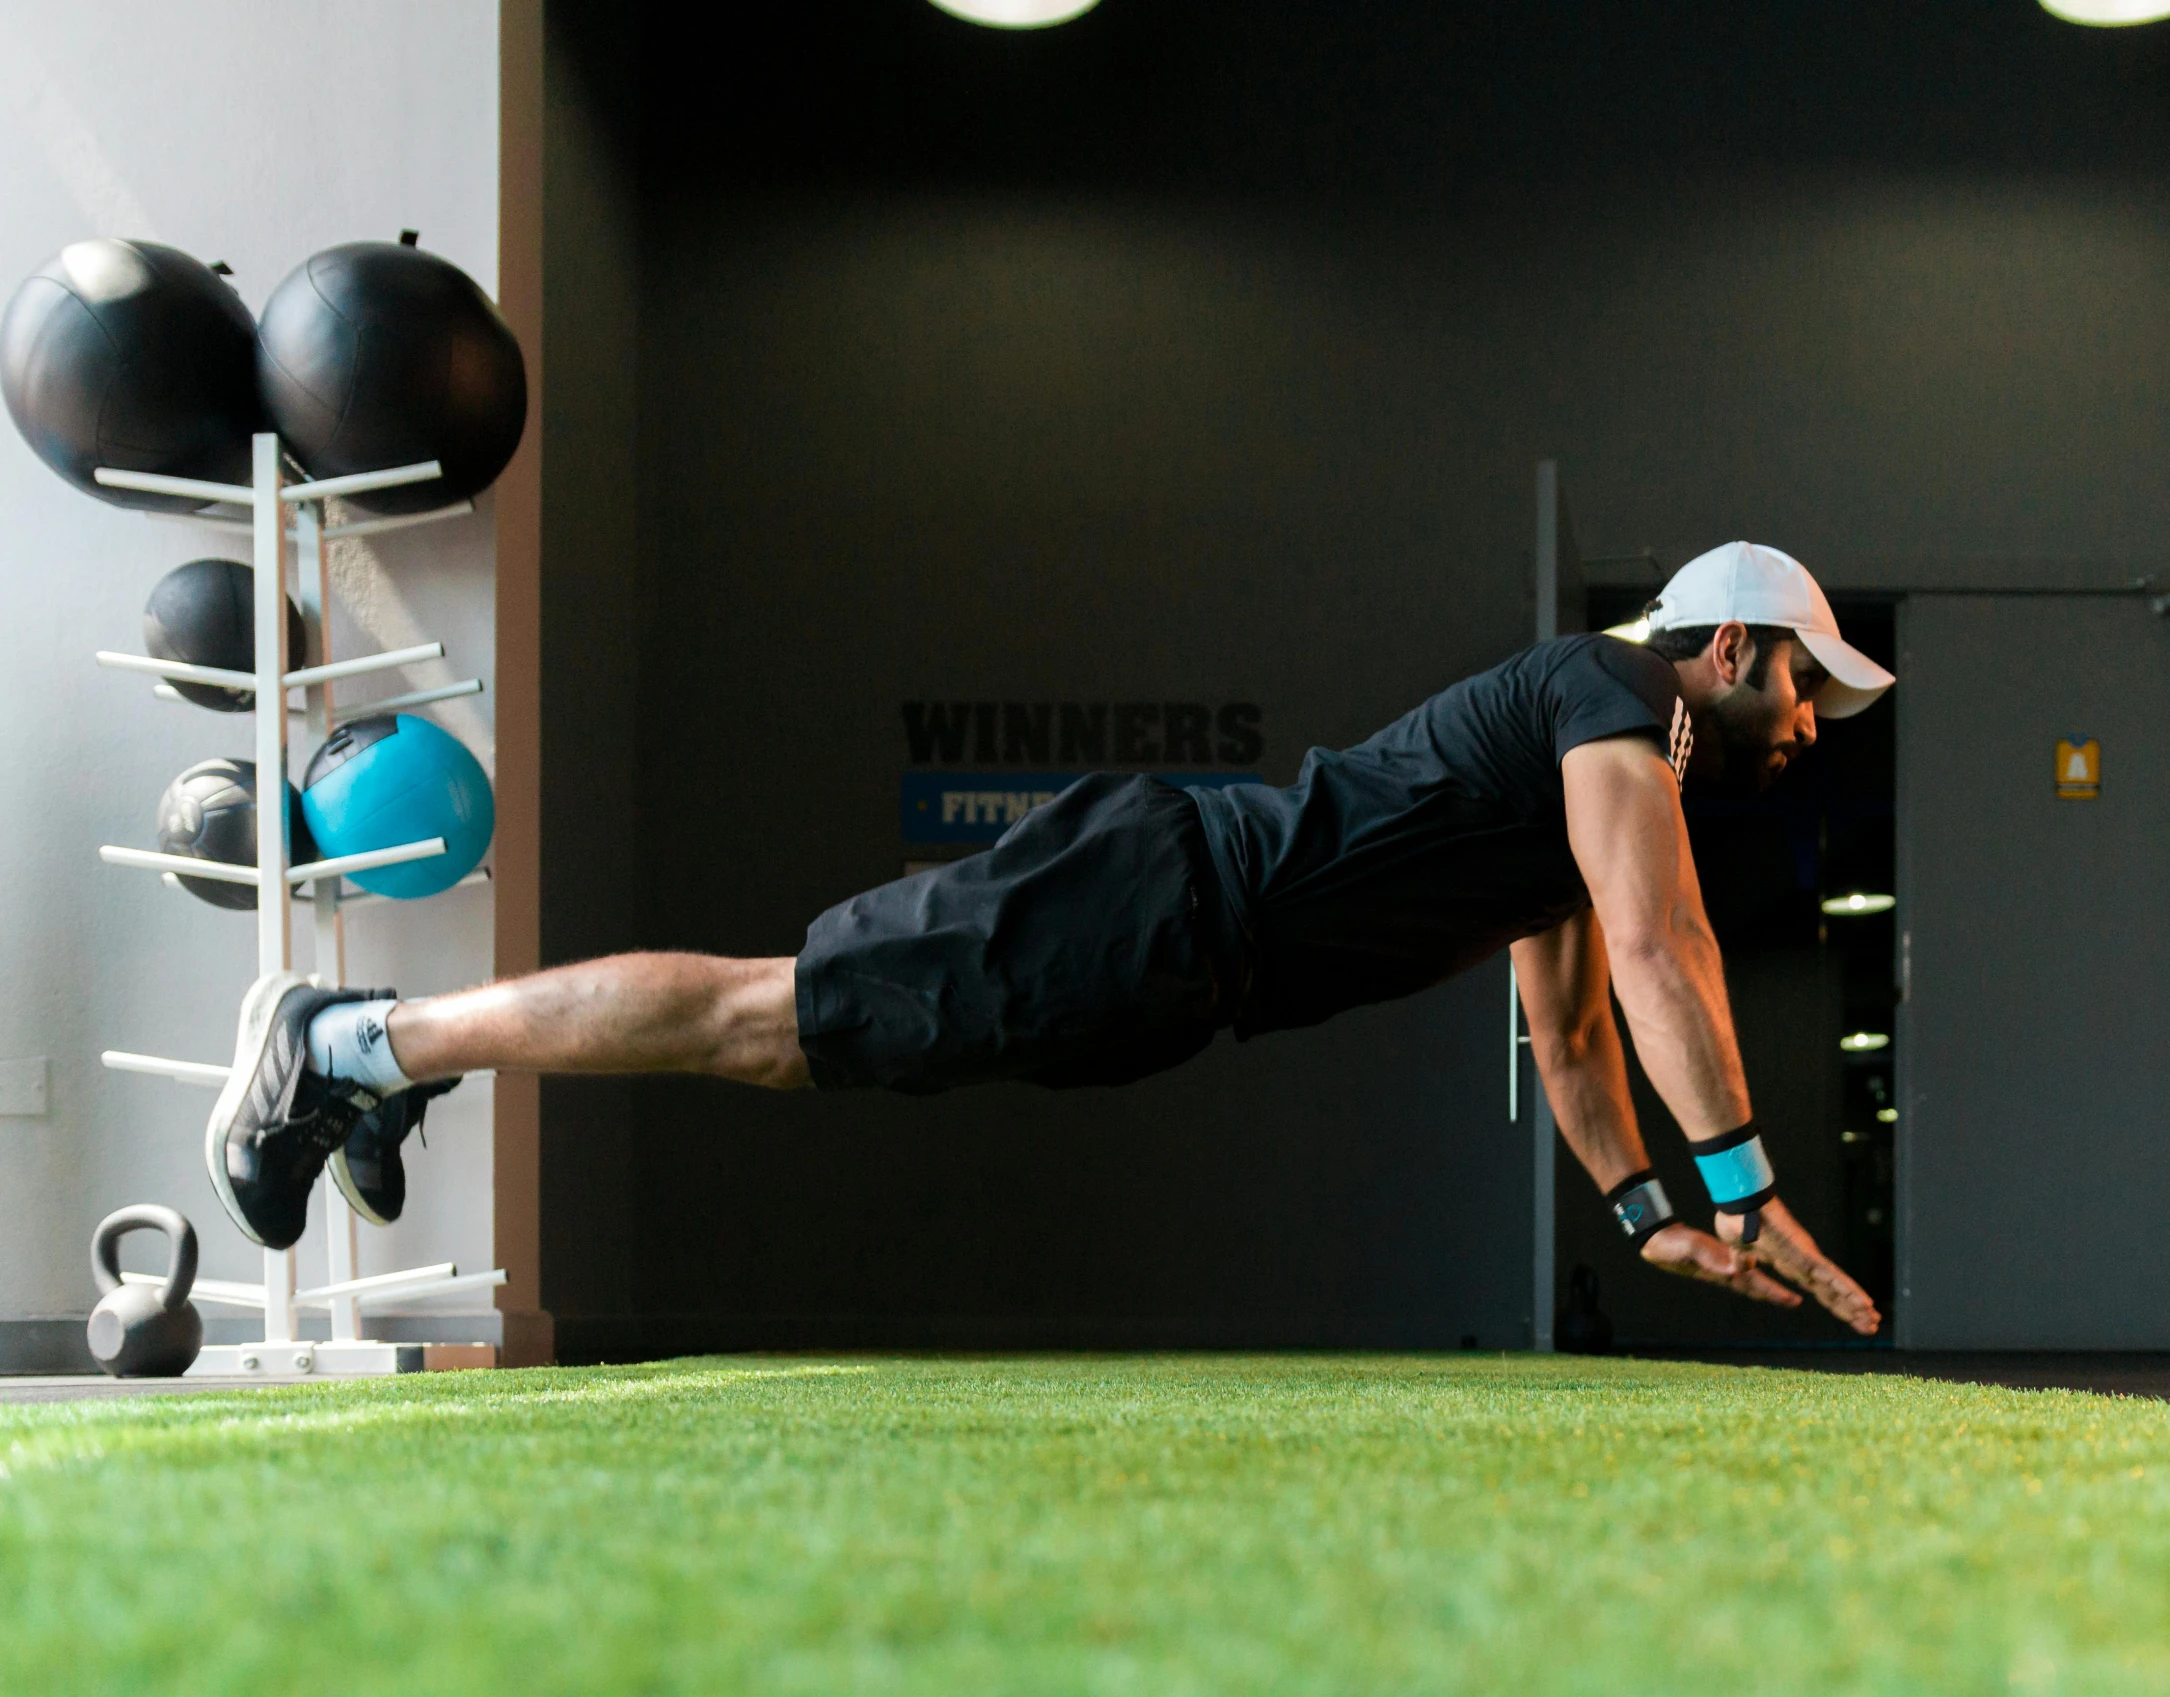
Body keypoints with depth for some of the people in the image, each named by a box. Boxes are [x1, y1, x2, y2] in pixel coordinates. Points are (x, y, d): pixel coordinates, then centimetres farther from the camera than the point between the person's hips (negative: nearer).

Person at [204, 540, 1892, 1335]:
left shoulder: (1598, 783, 23)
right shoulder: (1616, 704, -8)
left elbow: (1572, 1024, 30)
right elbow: (1663, 955, -18)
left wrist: (1648, 1213, 22)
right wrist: (1751, 1194, -17)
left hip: (1161, 963, 9)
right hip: (1145, 902, -9)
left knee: (769, 1033, 9)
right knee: (760, 1014, -9)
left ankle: (377, 1049, 15)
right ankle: (343, 1040, -5)